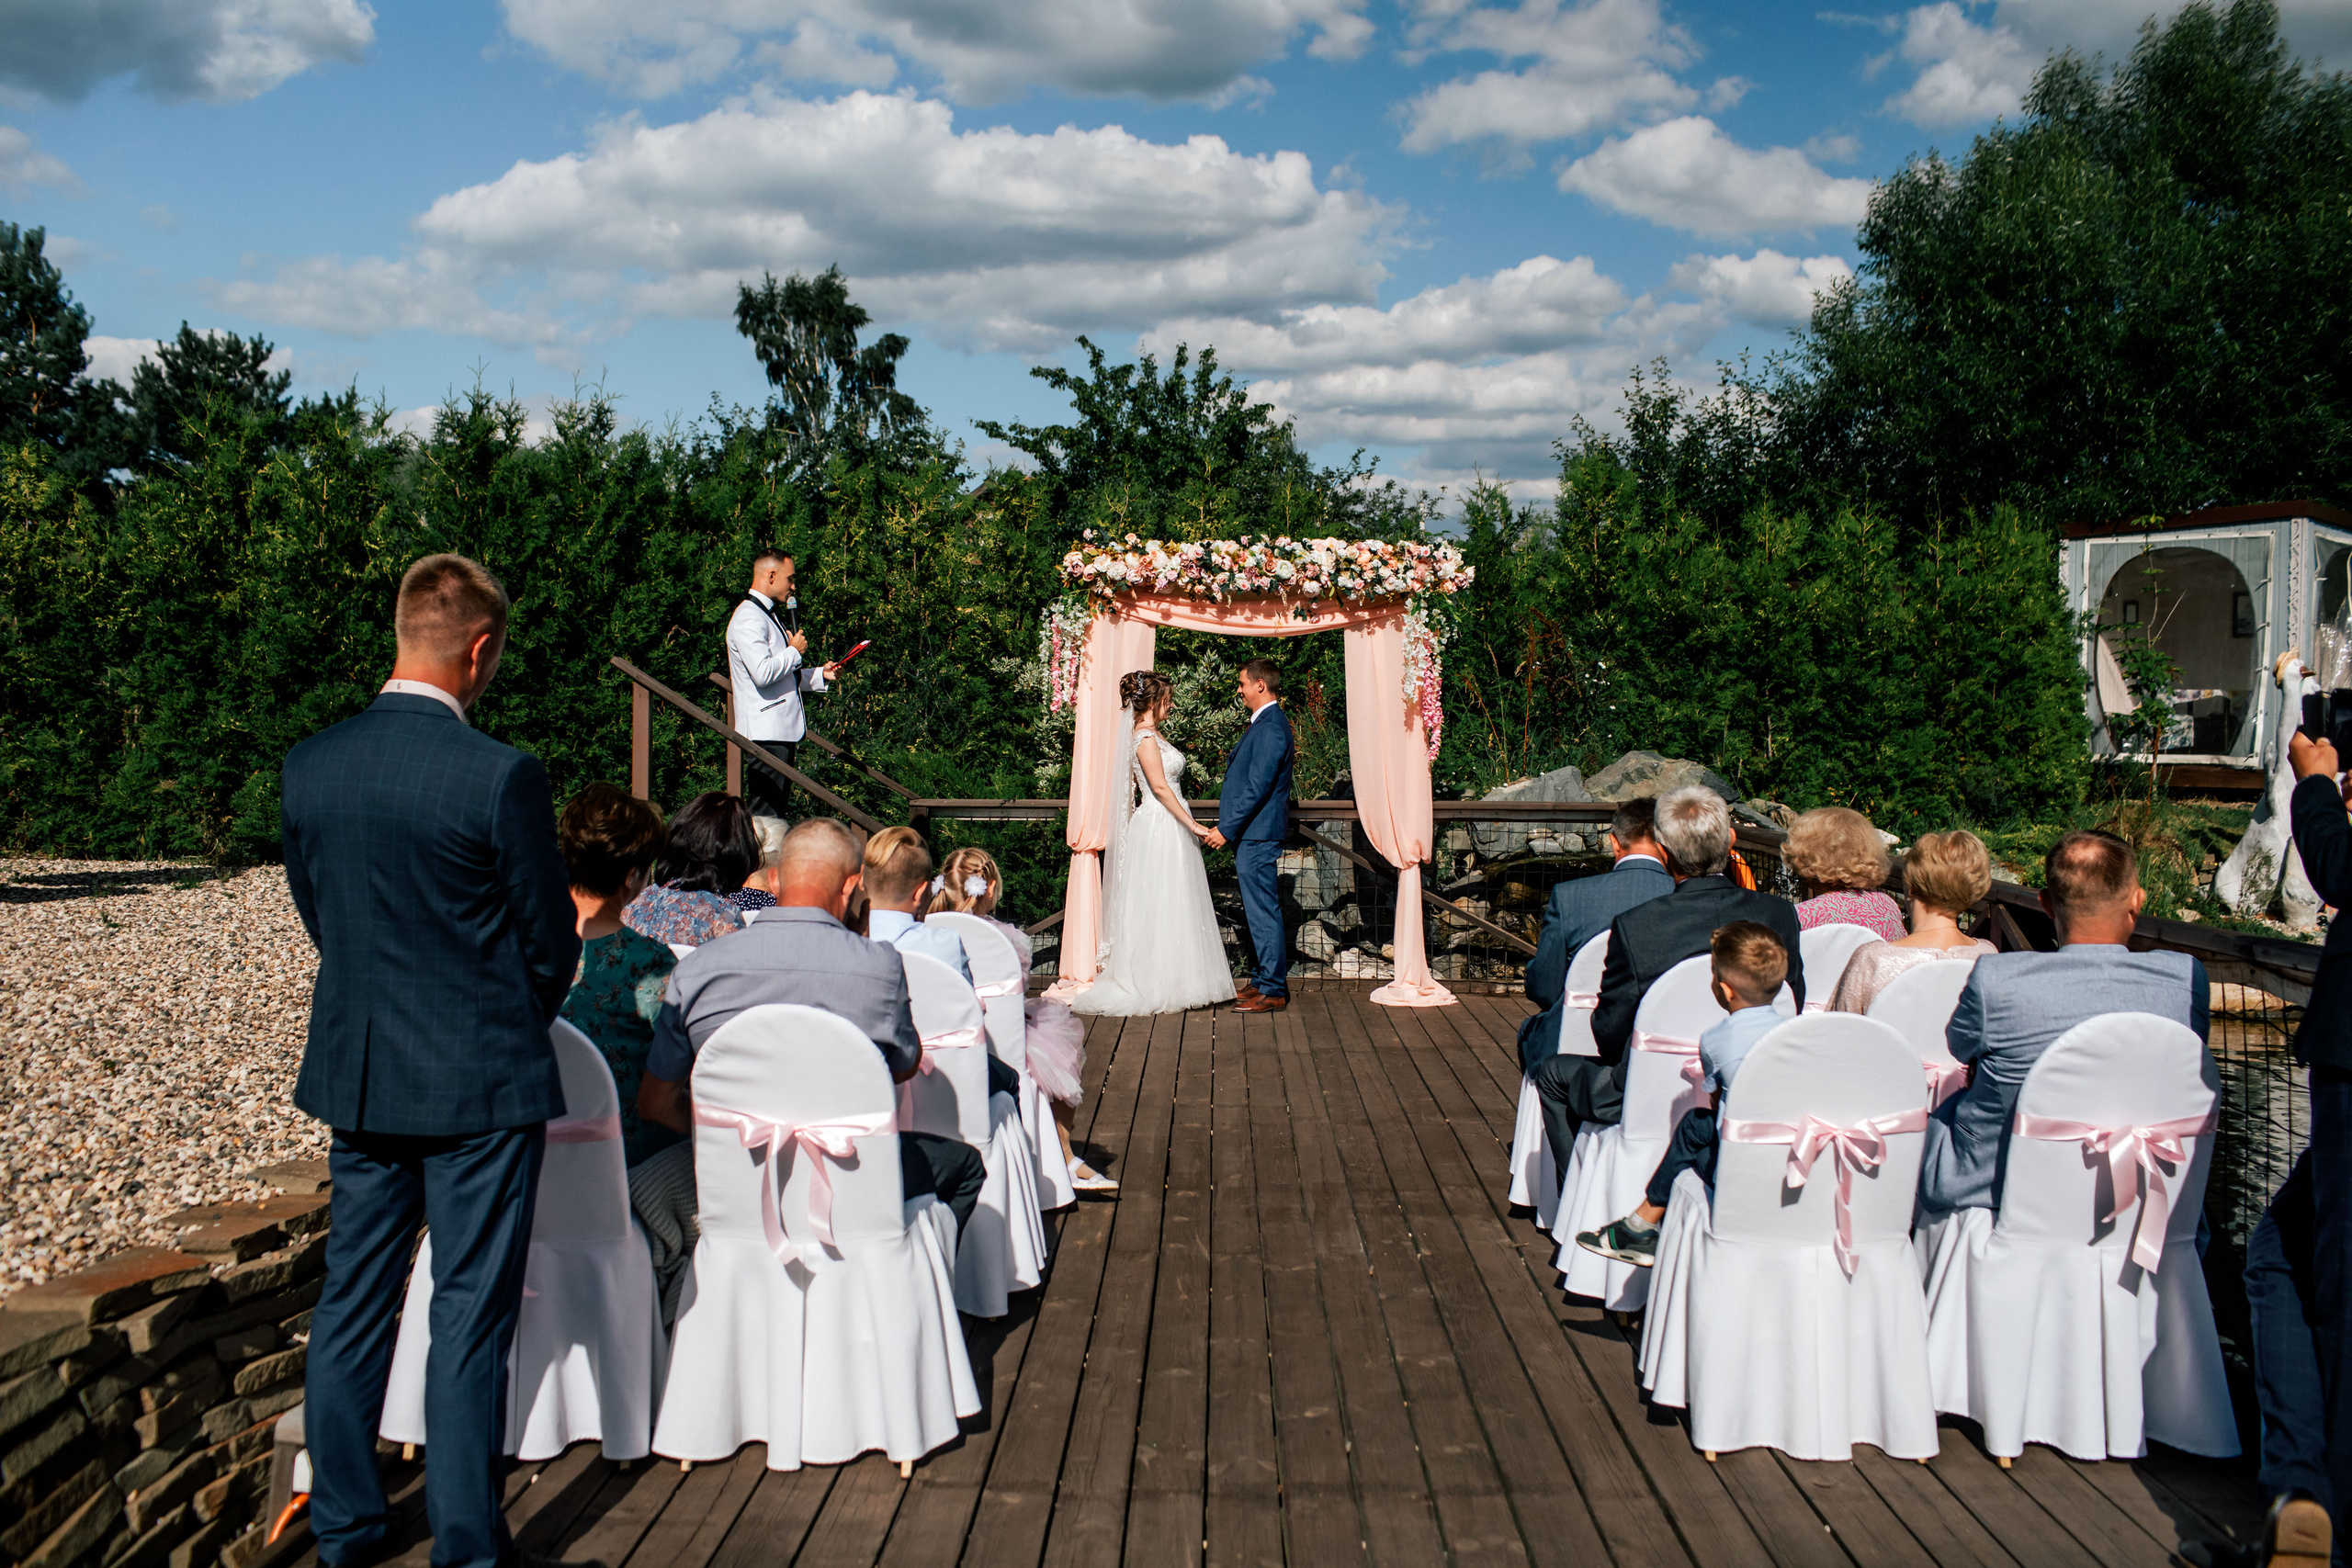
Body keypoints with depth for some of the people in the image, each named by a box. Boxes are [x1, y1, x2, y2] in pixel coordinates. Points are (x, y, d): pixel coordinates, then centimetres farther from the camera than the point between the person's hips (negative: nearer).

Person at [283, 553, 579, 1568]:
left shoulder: (308, 766, -2)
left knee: (352, 1297, 16)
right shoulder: (501, 778, -19)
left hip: (354, 1072, 5)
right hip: (478, 1083, -5)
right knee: (472, 1312, 5)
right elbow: (551, 945, -9)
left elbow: (316, 914, 9)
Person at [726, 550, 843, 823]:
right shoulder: (749, 618, -12)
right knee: (766, 815, -12)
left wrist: (821, 676, 15)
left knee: (779, 810, 9)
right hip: (765, 733, -11)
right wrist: (795, 651, -9)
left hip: (783, 729, 11)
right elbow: (763, 673, -25)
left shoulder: (770, 616, 22)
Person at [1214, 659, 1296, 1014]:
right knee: (1260, 911, 16)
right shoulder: (1268, 723, 15)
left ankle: (1272, 991, -2)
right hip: (1254, 834, 11)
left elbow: (1257, 787, -22)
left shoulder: (1270, 728, -18)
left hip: (1257, 835, -11)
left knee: (1263, 912, -6)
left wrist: (1226, 829, -19)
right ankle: (1264, 978, 24)